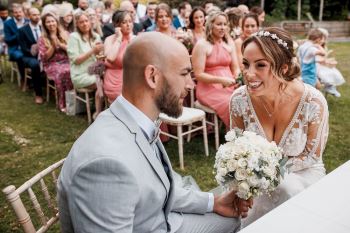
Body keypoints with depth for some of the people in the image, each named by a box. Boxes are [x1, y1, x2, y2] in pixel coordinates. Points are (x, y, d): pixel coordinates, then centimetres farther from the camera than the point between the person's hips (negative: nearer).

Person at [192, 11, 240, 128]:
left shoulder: (229, 43, 12)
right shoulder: (201, 45, -6)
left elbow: (235, 68, 12)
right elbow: (198, 74, -11)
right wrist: (221, 80, -21)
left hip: (230, 86, 5)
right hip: (209, 89, -5)